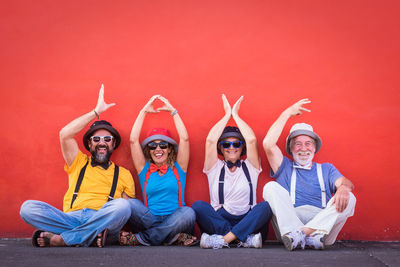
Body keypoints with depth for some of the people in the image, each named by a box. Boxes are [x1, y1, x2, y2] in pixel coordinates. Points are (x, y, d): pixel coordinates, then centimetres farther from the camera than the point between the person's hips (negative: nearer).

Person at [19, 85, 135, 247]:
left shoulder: (123, 174, 19)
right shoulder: (79, 164, 22)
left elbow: (128, 209, 12)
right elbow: (65, 135, 6)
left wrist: (120, 230, -10)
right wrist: (96, 112, 7)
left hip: (102, 221, -1)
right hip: (70, 219, 1)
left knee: (121, 205, -34)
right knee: (28, 207, -21)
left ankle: (59, 240, -27)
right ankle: (89, 236, -28)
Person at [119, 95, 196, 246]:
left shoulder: (178, 168, 14)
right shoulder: (145, 170, 15)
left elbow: (184, 138, 4)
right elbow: (133, 140, 7)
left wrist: (172, 111, 10)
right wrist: (144, 111, 12)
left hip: (175, 221, 0)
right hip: (150, 220, 0)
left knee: (188, 213, -33)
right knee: (131, 204, -27)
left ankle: (140, 238, -23)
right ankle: (174, 238, -28)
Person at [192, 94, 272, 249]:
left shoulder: (250, 167, 13)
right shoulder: (215, 168, 13)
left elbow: (252, 140, -3)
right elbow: (210, 140, -2)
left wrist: (235, 115, 7)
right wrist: (227, 114, 6)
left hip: (247, 221, 0)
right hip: (218, 221, 0)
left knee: (265, 206, -30)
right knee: (199, 206, -29)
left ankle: (222, 239, -33)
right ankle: (244, 238, -32)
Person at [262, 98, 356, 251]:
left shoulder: (326, 169, 26)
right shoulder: (285, 167, 22)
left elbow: (347, 183, 6)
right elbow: (268, 144, 5)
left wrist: (343, 187, -22)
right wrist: (287, 113, 12)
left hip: (323, 221, 1)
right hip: (288, 221, -1)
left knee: (348, 198, -22)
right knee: (271, 187, -21)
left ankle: (301, 233, -37)